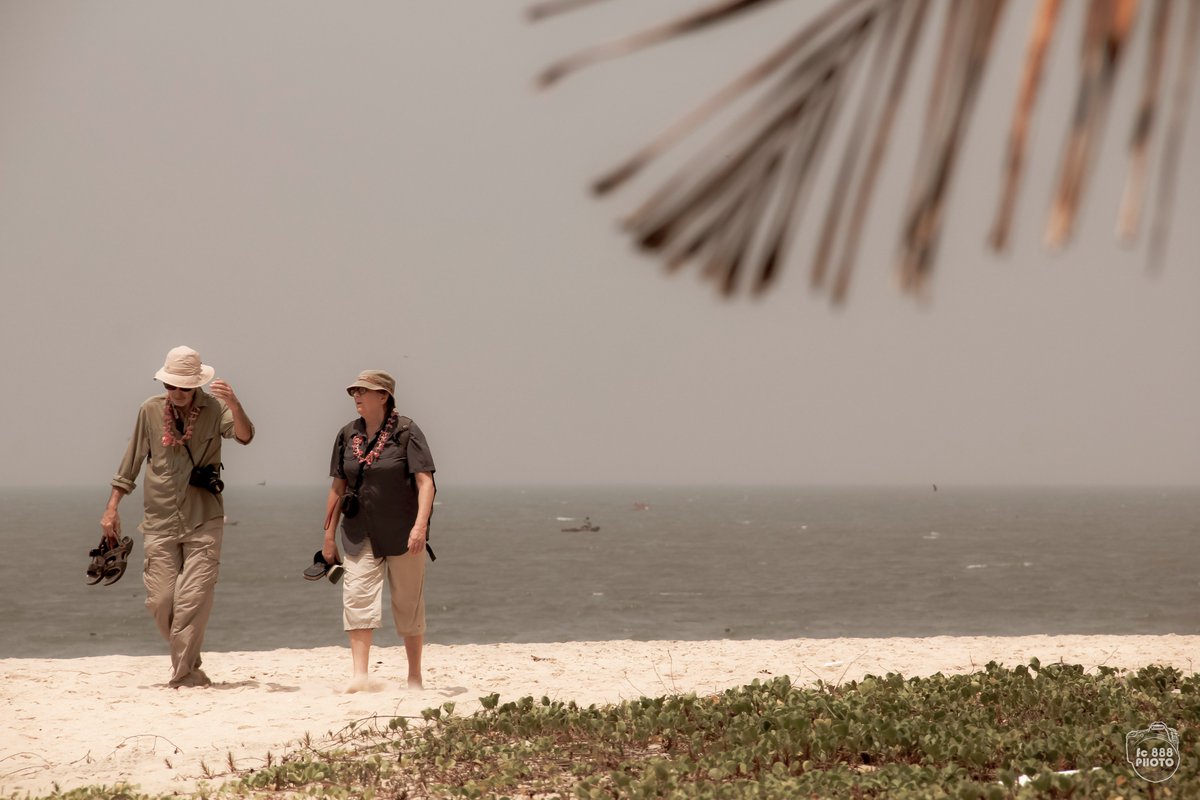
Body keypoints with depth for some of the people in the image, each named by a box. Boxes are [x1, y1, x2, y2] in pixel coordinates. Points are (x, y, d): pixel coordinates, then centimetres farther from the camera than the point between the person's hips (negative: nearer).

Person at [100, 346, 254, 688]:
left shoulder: (214, 410, -2)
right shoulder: (150, 411, 4)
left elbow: (245, 436, -20)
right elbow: (131, 462, 13)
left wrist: (234, 405, -40)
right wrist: (112, 507, 10)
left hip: (203, 521, -2)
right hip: (160, 520, 2)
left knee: (194, 598, -11)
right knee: (160, 600, -1)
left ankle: (184, 674, -4)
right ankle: (187, 662, 21)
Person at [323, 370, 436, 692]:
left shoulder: (406, 432, -8)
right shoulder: (348, 435, 6)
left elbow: (425, 482, -14)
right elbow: (338, 488, 12)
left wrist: (420, 525, -27)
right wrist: (329, 536, 11)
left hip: (402, 534, -3)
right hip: (360, 536, 3)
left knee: (408, 605, 6)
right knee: (357, 599, -11)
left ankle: (415, 676, 19)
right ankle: (359, 675, -15)